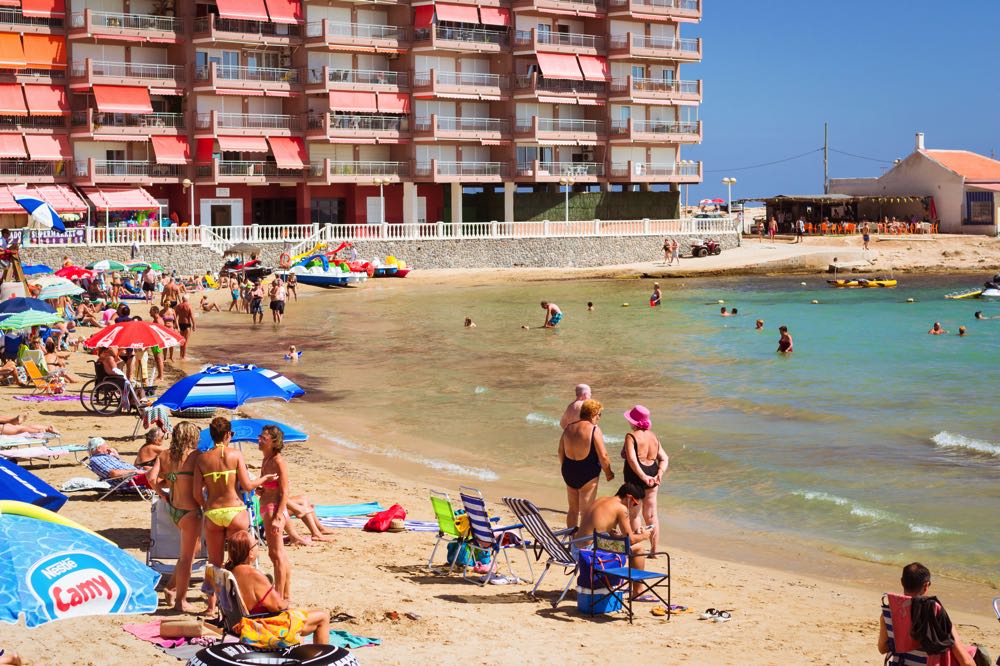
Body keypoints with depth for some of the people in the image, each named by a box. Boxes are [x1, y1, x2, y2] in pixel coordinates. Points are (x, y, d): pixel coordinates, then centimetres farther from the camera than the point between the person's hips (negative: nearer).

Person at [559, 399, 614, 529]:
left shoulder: (569, 428, 4)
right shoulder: (594, 430, -15)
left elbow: (561, 451, 10)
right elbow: (603, 456, -15)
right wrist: (608, 472, -1)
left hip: (569, 471, 6)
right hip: (588, 473, -6)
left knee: (573, 509, 18)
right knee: (586, 511, 3)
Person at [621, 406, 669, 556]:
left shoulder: (631, 436, -12)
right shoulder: (653, 436, 9)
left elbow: (632, 460, -25)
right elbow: (664, 459, 4)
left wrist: (643, 476, -28)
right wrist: (660, 474, -9)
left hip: (635, 476, -6)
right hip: (652, 475, 6)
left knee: (634, 514, 5)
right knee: (651, 515, 13)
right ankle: (654, 549, 18)